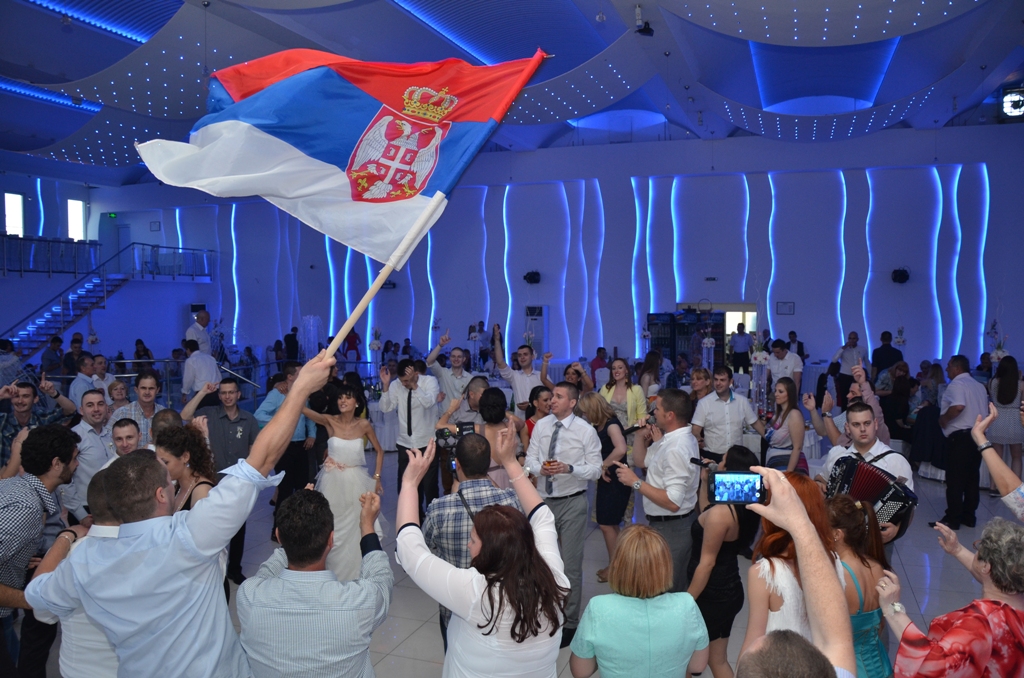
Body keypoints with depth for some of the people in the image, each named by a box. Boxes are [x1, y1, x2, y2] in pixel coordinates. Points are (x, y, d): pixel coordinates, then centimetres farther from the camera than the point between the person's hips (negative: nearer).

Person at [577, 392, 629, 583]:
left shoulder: (611, 424, -18)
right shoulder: (598, 427, 8)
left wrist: (604, 466, -23)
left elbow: (620, 449, -34)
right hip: (606, 480, 8)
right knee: (609, 525, 13)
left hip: (615, 480, -8)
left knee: (607, 524, -2)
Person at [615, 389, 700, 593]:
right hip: (674, 524, 10)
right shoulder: (672, 439, 5)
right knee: (678, 590, 21)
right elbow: (642, 461, 18)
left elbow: (672, 502, -30)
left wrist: (635, 482, -24)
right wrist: (641, 436, 2)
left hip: (670, 528, -10)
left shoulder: (676, 449, -25)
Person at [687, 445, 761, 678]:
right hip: (727, 591, 9)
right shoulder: (740, 506, 0)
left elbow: (707, 563, -22)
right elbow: (706, 514, 20)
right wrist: (705, 483, 10)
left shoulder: (720, 512, -26)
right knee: (718, 659, 20)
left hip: (712, 595, -9)